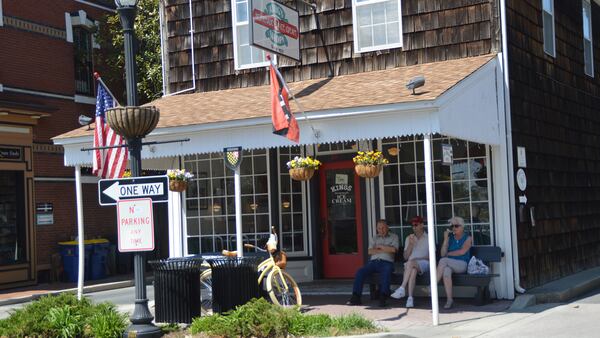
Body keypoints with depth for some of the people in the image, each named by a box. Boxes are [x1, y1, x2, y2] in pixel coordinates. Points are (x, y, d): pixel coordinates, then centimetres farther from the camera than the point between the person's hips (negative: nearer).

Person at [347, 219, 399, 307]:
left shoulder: (394, 237, 15)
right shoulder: (374, 238, 23)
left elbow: (393, 249, -4)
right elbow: (370, 251, 6)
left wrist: (379, 246, 3)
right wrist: (385, 250, -2)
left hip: (386, 262, -3)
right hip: (373, 261, 3)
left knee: (386, 273, -38)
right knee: (360, 272, -22)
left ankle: (383, 298, -44)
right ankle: (355, 297, -26)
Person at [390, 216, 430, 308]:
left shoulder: (428, 238, 12)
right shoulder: (409, 238, 21)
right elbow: (406, 257, 12)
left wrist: (420, 258, -10)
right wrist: (411, 244, -1)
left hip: (424, 263, -2)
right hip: (411, 265, 2)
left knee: (411, 263, -37)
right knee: (413, 270, -37)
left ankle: (402, 288, -39)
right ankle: (410, 298, -46)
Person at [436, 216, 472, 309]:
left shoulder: (467, 238, 8)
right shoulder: (450, 238, 17)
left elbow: (462, 251, -9)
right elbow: (442, 254, 7)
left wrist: (448, 254, -1)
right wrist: (445, 239, 0)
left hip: (462, 265, -3)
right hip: (450, 265, 3)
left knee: (443, 260, -32)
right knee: (446, 271, -36)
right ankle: (449, 299, -39)